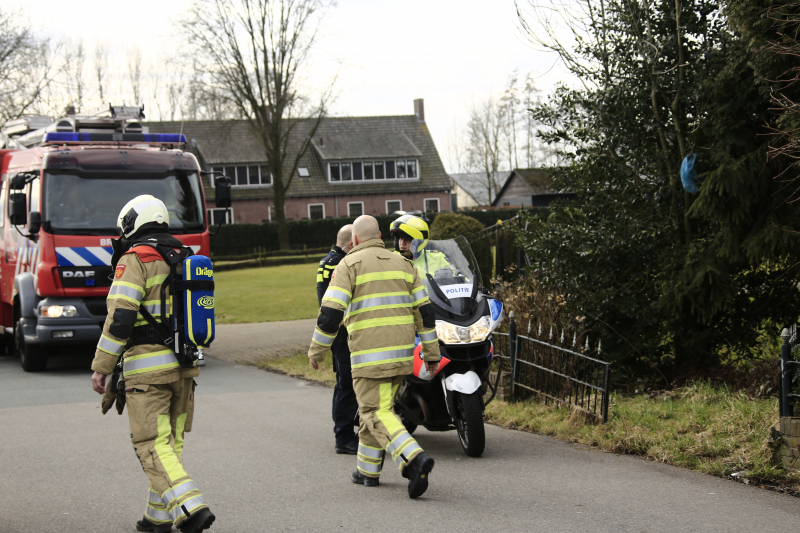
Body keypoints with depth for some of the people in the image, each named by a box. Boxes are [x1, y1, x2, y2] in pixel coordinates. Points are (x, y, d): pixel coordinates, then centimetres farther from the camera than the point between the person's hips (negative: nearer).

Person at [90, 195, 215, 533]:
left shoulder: (135, 260, -9)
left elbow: (120, 318, -16)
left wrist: (101, 367, -11)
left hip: (148, 367, -7)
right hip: (185, 365, 7)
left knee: (153, 445, -6)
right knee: (172, 441, 14)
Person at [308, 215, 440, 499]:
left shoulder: (349, 265, -2)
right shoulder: (401, 263, 14)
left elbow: (330, 312, -10)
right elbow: (424, 310, 12)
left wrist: (316, 350, 2)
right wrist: (431, 353, 15)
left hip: (370, 355, -6)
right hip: (402, 353, 6)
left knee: (378, 414, -6)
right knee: (376, 408, 20)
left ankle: (415, 458, -28)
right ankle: (368, 470, 27)